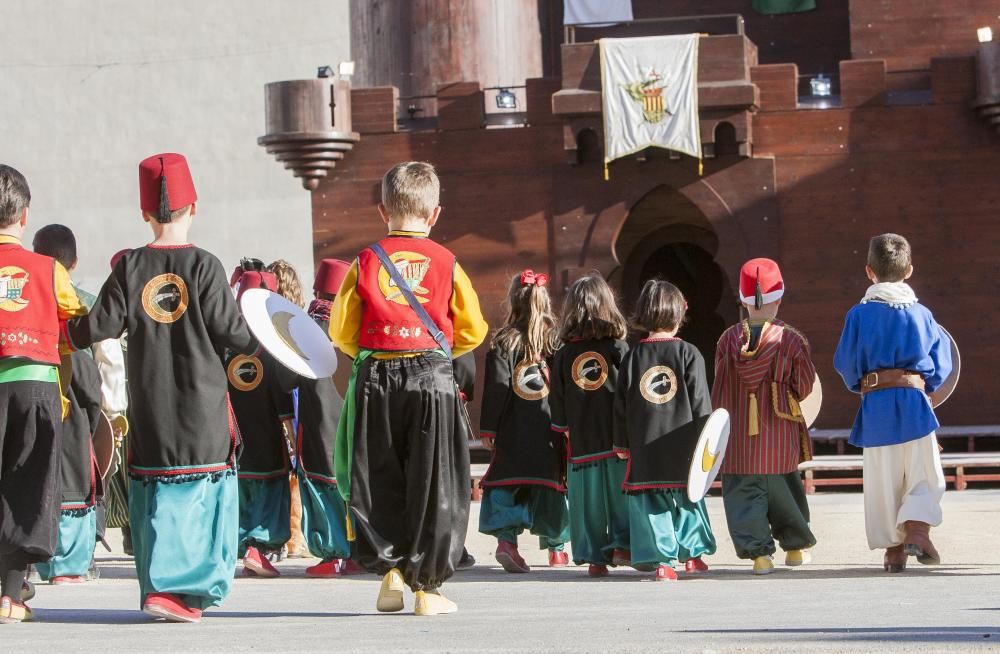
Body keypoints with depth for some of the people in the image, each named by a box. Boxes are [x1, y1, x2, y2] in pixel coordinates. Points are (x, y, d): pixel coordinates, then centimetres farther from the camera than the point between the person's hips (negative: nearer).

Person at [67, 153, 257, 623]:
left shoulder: (129, 267, 0)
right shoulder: (203, 266, -7)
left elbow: (101, 325, -1)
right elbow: (229, 329, -6)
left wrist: (70, 332, 19)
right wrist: (264, 342, 13)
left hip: (150, 406, 3)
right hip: (203, 405, -3)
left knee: (156, 491, 9)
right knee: (207, 489, 2)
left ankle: (159, 585, 7)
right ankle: (189, 587, -5)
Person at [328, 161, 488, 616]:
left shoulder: (365, 263, -1)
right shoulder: (446, 264, -2)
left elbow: (341, 332, 2)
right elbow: (472, 331, 4)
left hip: (376, 379, 1)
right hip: (432, 381, -1)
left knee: (378, 481, 13)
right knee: (433, 484, 5)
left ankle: (389, 569, 7)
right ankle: (427, 584, 4)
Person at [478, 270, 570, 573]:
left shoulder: (503, 342, -4)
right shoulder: (557, 339, 2)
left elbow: (496, 388, -7)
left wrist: (487, 428, -3)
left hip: (513, 430, -2)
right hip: (550, 430, 2)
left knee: (506, 482, 0)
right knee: (551, 481, 11)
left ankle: (506, 538, -20)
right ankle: (556, 547, 21)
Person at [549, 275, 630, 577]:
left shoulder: (563, 355, 1)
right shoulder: (617, 347, -5)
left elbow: (558, 403, 7)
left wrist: (562, 428, 21)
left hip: (582, 442, 2)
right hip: (617, 439, -2)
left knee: (587, 500, 6)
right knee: (621, 494, 7)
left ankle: (593, 556, 6)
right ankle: (622, 544, -1)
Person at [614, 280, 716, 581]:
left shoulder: (632, 357, 2)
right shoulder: (688, 354, -6)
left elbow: (621, 406, 5)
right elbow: (700, 403, -5)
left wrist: (622, 444, 14)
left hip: (645, 450, 1)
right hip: (683, 448, -1)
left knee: (651, 503, 3)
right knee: (687, 500, 14)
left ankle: (661, 559, -4)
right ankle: (693, 553, 22)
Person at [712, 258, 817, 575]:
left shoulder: (728, 339, -4)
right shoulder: (791, 340, -8)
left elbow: (719, 389, 2)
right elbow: (805, 386, 1)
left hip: (737, 434, 0)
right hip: (780, 433, 0)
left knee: (743, 492, 3)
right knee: (782, 488, 15)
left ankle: (758, 551, -5)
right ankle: (796, 545, 28)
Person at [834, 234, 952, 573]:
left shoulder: (859, 315, -1)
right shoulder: (921, 314, 2)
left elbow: (846, 364, 2)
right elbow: (940, 366, 6)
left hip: (875, 405, 0)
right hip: (914, 404, 0)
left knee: (883, 481, 8)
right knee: (925, 476, 9)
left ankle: (893, 548, 9)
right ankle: (916, 529, -13)